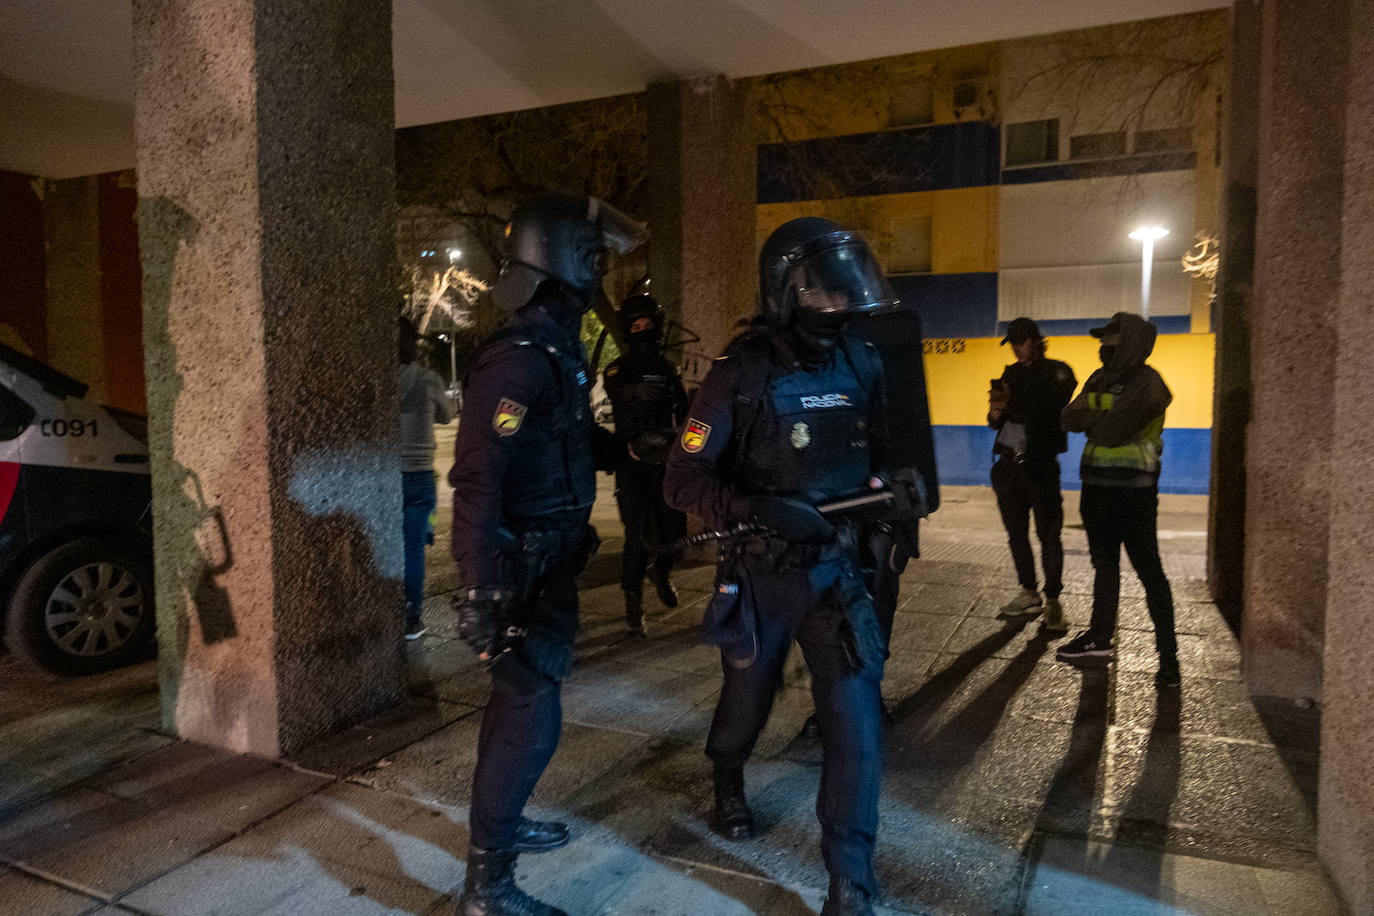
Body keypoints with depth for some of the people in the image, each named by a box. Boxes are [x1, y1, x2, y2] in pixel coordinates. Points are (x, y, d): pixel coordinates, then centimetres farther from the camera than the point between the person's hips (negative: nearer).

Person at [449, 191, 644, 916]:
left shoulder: (557, 347, 9)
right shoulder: (519, 357, -22)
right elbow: (477, 480, -27)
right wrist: (483, 593, -28)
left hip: (549, 562, 10)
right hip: (521, 570, -10)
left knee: (519, 699, 22)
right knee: (531, 715, -3)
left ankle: (499, 823, 41)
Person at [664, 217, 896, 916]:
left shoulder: (861, 365, -1)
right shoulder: (739, 376, -14)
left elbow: (881, 447, 15)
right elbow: (683, 482, -16)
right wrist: (757, 509, -32)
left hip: (838, 567, 3)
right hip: (761, 573, -2)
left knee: (855, 714, -7)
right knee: (748, 696, 19)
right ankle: (726, 780, 54)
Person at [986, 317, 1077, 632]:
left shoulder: (1057, 372, -1)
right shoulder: (1011, 373, 14)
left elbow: (1051, 411, -15)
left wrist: (1013, 403, -18)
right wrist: (995, 413, -6)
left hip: (1039, 466, -5)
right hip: (1009, 464, 5)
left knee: (1048, 535, -5)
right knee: (1016, 533, 10)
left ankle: (1053, 602, 2)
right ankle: (1029, 594, 21)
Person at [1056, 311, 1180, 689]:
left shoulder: (1146, 383, -14)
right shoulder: (1100, 378, 12)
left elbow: (1116, 431, -24)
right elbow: (1070, 418, 4)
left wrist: (1088, 419, -5)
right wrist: (1100, 420, -15)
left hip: (1133, 491, -8)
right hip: (1098, 485, 8)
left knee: (1148, 570, -4)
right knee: (1104, 563, 17)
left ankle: (1168, 653, 4)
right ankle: (1099, 637, 30)